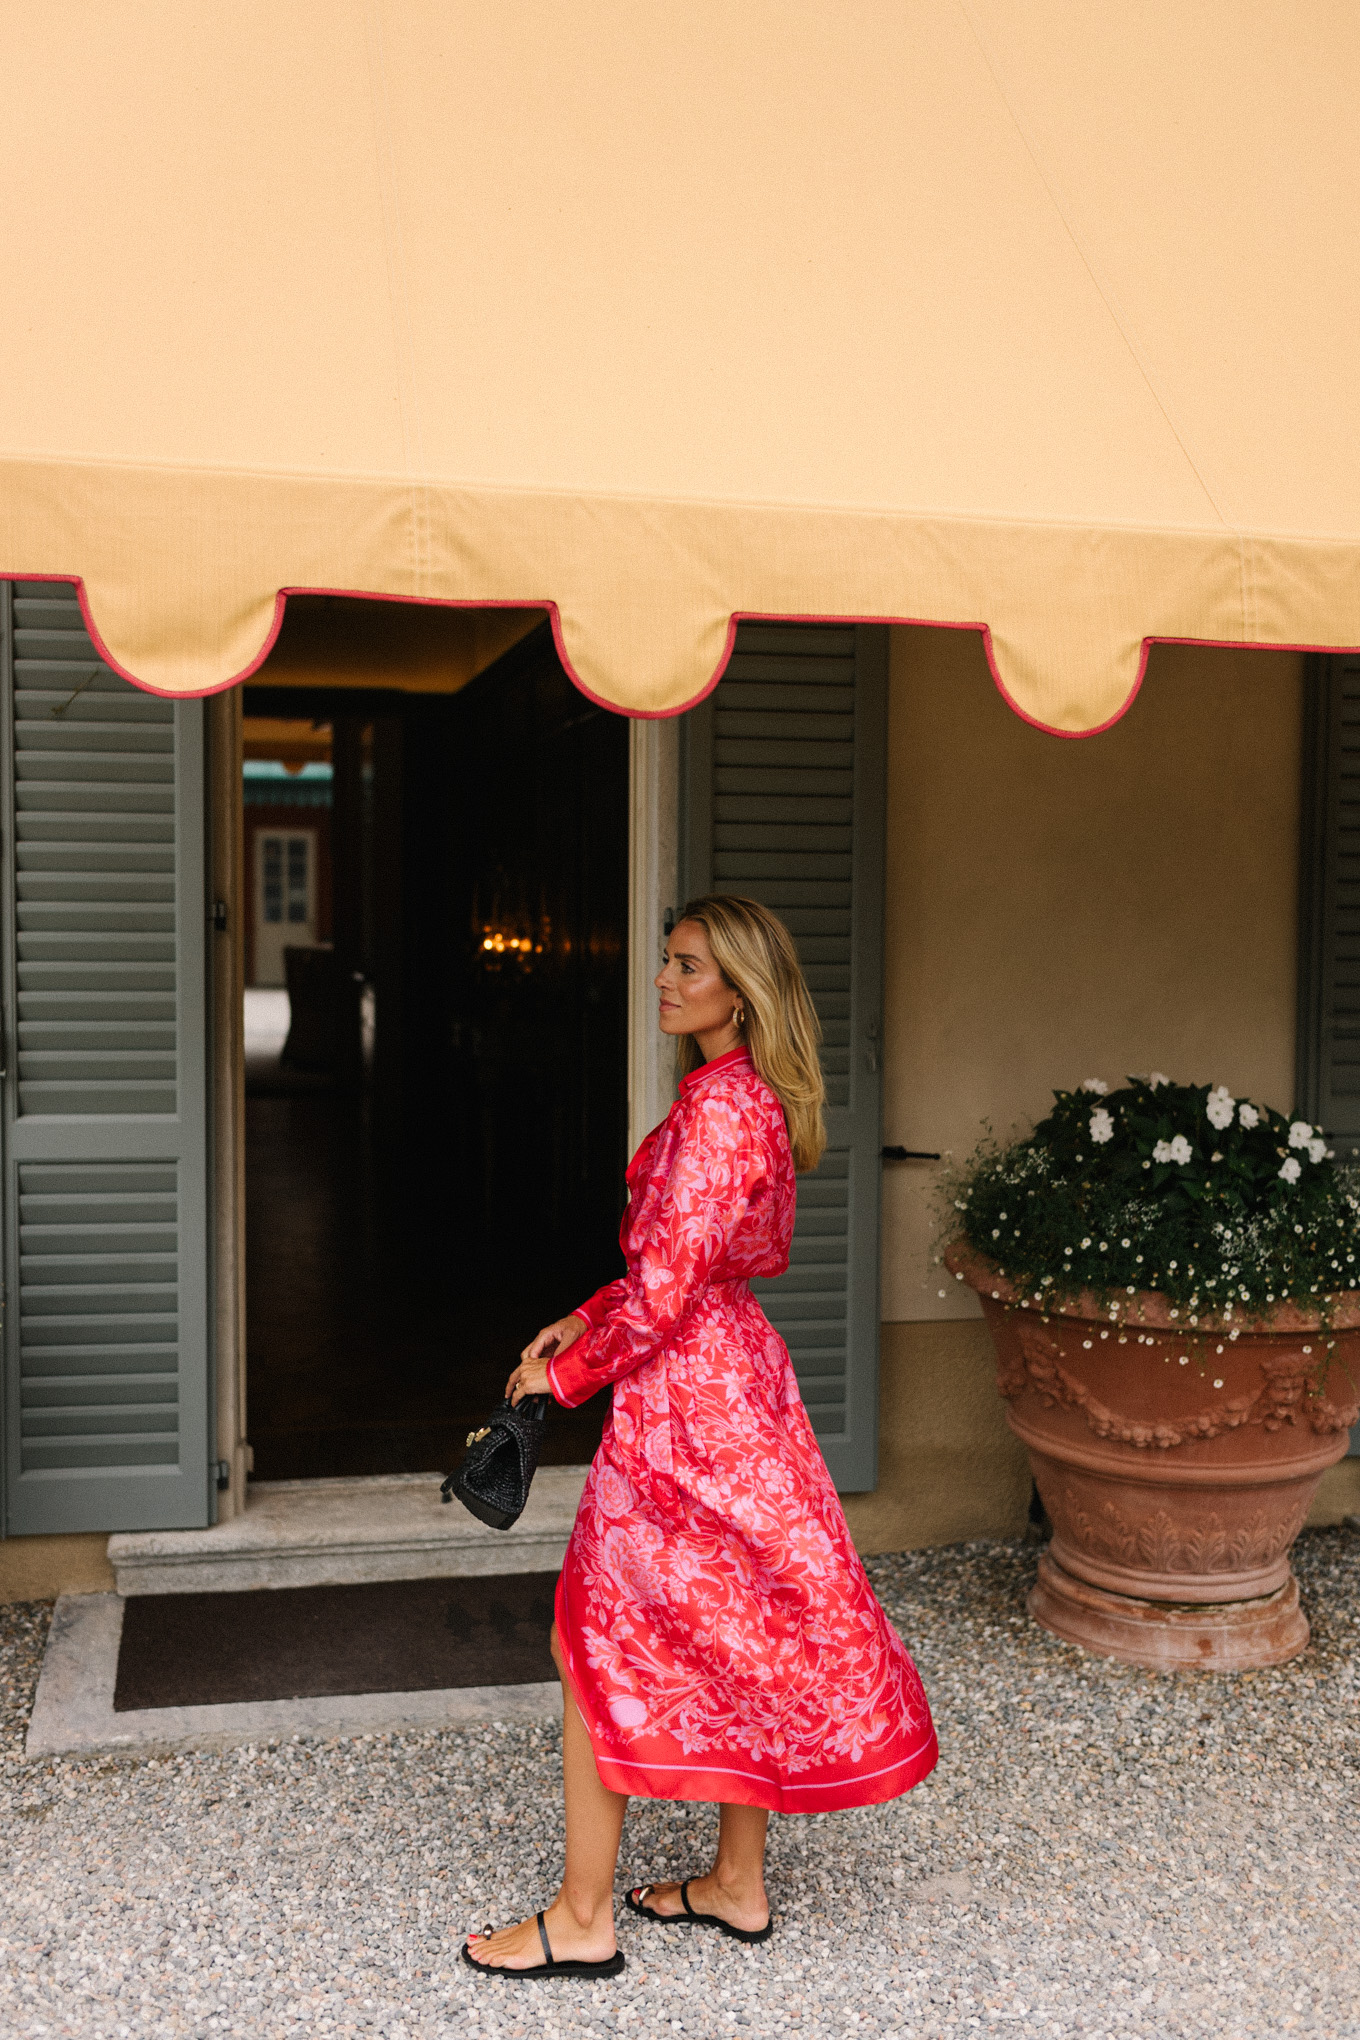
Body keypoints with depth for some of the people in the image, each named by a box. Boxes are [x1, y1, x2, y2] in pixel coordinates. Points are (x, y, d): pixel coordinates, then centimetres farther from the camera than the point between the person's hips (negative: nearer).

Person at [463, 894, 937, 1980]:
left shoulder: (716, 1109, -21)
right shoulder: (757, 1100, 10)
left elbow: (664, 1291, -24)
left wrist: (566, 1371, -10)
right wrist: (582, 1319, 10)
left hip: (684, 1396, -10)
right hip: (739, 1368, 10)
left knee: (597, 1644, 2)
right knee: (733, 1637, 17)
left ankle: (583, 1919, 14)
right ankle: (739, 1885, 31)